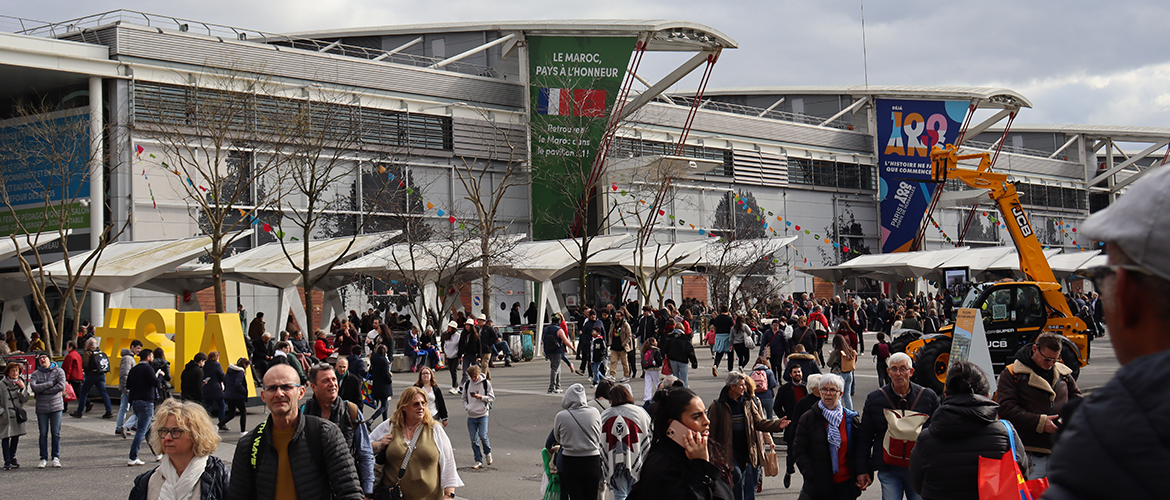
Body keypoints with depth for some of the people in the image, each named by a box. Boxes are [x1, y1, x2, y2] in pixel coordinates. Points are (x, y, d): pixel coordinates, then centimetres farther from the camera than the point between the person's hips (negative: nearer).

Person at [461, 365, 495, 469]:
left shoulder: (486, 383, -2)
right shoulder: (467, 384, 7)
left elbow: (492, 397, 1)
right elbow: (464, 398, 19)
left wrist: (481, 397, -14)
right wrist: (466, 406, 0)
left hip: (483, 414, -3)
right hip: (471, 416, 3)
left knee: (483, 436, -14)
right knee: (474, 440, 2)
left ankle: (488, 452, 15)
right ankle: (479, 461, 9)